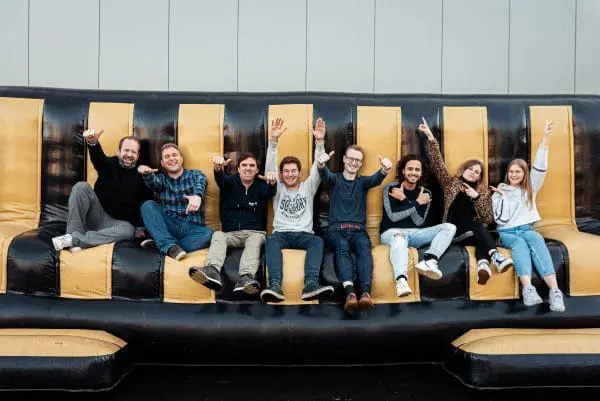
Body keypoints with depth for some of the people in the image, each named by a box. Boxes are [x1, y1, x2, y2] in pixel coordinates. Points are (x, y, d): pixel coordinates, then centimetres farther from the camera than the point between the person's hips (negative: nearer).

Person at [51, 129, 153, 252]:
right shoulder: (109, 164, 0)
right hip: (97, 215, 0)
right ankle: (74, 233, -26)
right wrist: (93, 142, -48)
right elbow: (98, 157, -25)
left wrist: (140, 227, -14)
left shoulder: (141, 177, 2)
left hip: (117, 223, 0)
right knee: (82, 186, -22)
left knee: (128, 230, -35)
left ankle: (74, 239, -34)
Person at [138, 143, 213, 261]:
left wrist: (197, 196, -43)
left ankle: (160, 244, -26)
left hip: (192, 228, -1)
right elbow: (153, 182, -11)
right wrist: (147, 173, -38)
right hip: (168, 227, 2)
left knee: (208, 234, -32)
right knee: (148, 205, -21)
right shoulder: (161, 179, 14)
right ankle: (170, 246, -34)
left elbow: (200, 184, -17)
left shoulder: (196, 175, 8)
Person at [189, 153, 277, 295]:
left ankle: (246, 277, -59)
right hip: (231, 233, 1)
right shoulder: (230, 182, 12)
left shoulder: (261, 185, 11)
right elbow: (220, 178, -12)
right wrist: (218, 167, -40)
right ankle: (212, 271, -56)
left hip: (255, 233, -1)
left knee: (255, 240, -32)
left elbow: (270, 192, -14)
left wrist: (272, 183, -41)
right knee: (217, 235, -28)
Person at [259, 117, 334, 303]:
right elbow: (269, 167, 2)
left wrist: (320, 142, -10)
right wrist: (274, 140, -11)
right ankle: (275, 286, -57)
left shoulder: (308, 187, 19)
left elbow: (318, 169, 4)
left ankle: (311, 284, -55)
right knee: (271, 240, -36)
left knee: (317, 241, -35)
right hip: (282, 233, 0)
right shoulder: (278, 188, 17)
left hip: (304, 234, 1)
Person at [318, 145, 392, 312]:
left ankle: (366, 292, -51)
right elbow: (325, 175, -10)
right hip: (336, 229, -1)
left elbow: (376, 179, -5)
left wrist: (385, 170, -31)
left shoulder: (363, 182, 19)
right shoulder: (335, 179, 15)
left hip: (358, 230, 1)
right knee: (342, 247, -34)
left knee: (364, 247, -32)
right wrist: (321, 164, -37)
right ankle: (350, 292, -53)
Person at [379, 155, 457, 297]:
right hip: (392, 232, -4)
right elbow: (393, 217, -12)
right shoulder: (390, 189, 0)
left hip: (415, 234, 5)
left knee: (449, 227, -14)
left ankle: (428, 261, -40)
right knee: (400, 237, -40)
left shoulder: (425, 193, 9)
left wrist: (404, 200, -10)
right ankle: (401, 280, -61)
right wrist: (417, 203, -11)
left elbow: (419, 222, -1)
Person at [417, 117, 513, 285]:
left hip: (474, 232, 2)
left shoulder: (483, 192, 19)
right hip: (454, 231, -2)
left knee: (481, 236, -34)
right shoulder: (451, 183, 16)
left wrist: (477, 197, -5)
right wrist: (430, 137, -6)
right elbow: (437, 164, 4)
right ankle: (495, 255, -53)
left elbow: (488, 219, 7)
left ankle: (483, 262, -60)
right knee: (477, 227, -33)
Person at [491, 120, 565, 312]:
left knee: (536, 239, -35)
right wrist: (504, 196, -3)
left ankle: (554, 290, -53)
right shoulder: (499, 192, 12)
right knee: (519, 243, -36)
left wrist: (545, 139, -6)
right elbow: (502, 219, 0)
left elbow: (539, 167, 3)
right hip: (507, 232, -1)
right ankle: (528, 289, -59)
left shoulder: (530, 189, 18)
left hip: (527, 229, 1)